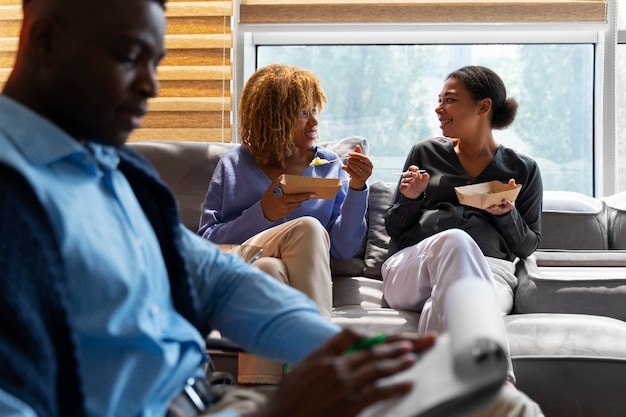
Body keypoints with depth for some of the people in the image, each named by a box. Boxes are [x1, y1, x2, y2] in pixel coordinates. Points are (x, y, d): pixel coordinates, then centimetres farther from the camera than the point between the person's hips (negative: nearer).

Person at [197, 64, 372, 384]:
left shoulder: (330, 167, 16)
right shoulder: (235, 166, 11)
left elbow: (344, 249, 8)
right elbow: (205, 243, 3)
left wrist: (356, 189, -4)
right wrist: (262, 215, -8)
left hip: (299, 283, 1)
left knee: (270, 270, -34)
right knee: (308, 228, -30)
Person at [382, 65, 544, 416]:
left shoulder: (523, 169, 18)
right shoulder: (425, 154, 20)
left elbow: (528, 245, 16)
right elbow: (393, 228, 21)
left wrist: (507, 215, -4)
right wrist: (409, 199, 0)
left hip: (489, 271, 0)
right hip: (411, 269, 0)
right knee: (455, 240, -40)